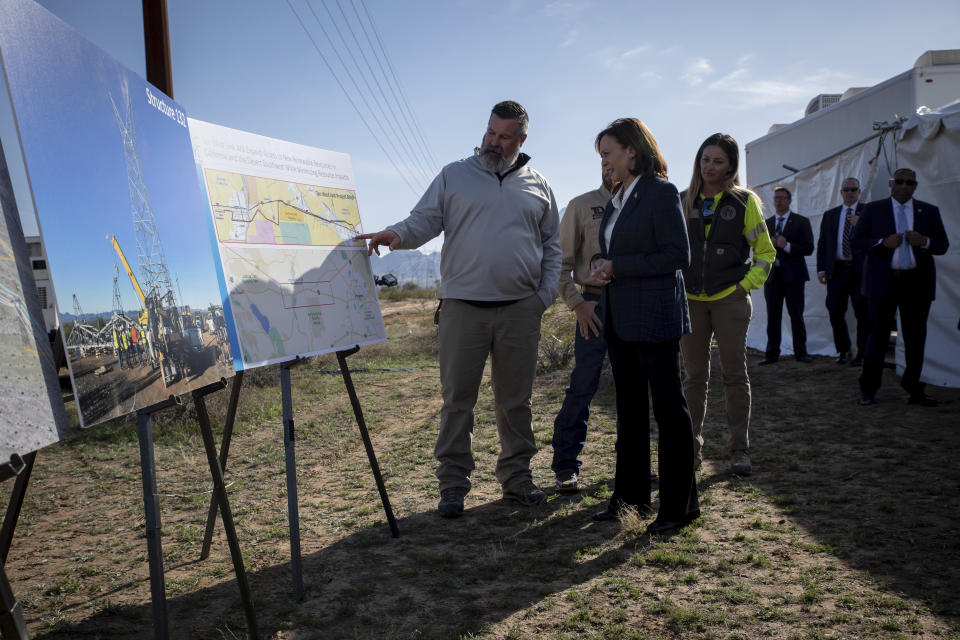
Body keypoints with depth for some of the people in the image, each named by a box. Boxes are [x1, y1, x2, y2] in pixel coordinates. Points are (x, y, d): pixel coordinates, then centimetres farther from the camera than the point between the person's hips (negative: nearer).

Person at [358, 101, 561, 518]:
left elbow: (552, 246, 16)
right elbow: (424, 220, 1)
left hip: (520, 310, 2)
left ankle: (517, 479, 22)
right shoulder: (454, 176, 8)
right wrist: (396, 234, -21)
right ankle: (452, 485, 10)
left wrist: (546, 295, 5)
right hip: (463, 307, -1)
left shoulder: (537, 186, 13)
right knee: (457, 398, 0)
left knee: (515, 400, 10)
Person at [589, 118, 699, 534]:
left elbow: (678, 255, -15)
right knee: (629, 406, 13)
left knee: (668, 406, -1)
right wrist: (602, 267, -1)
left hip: (654, 318, -8)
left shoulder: (661, 192, -10)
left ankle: (680, 505, 9)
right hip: (619, 319, 9)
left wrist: (617, 267, -15)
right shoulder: (617, 198, 15)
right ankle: (630, 493, 24)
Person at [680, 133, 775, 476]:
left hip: (730, 300, -2)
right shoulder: (684, 201, 8)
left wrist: (747, 284, -4)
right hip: (690, 301, 2)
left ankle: (739, 449, 11)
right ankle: (692, 445, 15)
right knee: (694, 375, 6)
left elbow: (765, 252, 7)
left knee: (735, 373, 2)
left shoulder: (745, 201, 2)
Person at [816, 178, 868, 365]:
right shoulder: (829, 215, 14)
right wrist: (821, 268, 4)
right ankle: (843, 350, 17)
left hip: (860, 270, -3)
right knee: (835, 312, 2)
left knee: (862, 314, 1)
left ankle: (862, 353, 11)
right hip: (836, 270, 3)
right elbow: (822, 243, 13)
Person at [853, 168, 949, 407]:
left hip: (917, 283, 2)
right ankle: (868, 389, 7)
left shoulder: (929, 211, 12)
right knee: (878, 335, -1)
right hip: (883, 282, -2)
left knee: (915, 337, 6)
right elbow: (857, 240, 2)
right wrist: (883, 242, -15)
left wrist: (924, 241, -11)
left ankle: (914, 390, 16)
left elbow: (943, 245, 10)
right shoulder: (873, 209, 7)